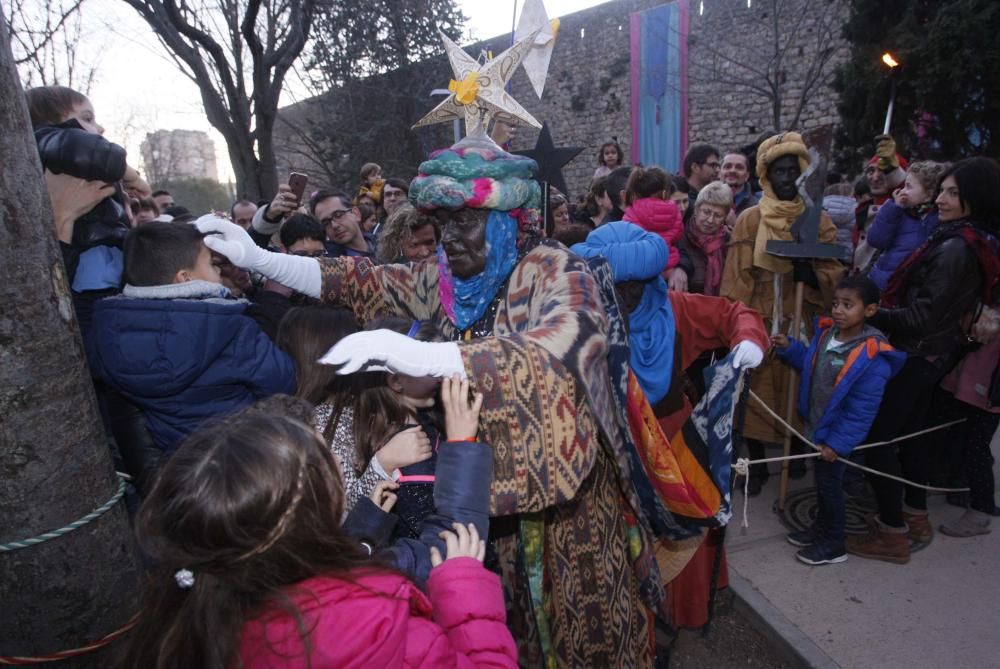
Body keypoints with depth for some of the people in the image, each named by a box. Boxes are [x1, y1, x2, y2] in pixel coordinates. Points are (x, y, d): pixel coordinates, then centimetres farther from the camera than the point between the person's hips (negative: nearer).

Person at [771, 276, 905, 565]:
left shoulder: (872, 359, -28)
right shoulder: (826, 331, -6)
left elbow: (860, 412, -24)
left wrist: (838, 443, -20)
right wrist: (789, 348, 1)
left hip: (836, 434, -7)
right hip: (815, 425, 7)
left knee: (829, 484, 9)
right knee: (822, 480, 23)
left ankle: (833, 544, 29)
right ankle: (821, 528, 43)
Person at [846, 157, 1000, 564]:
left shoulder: (956, 248, -22)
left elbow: (921, 317, -23)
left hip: (916, 355, -10)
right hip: (936, 354, 10)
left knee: (876, 438, -3)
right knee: (909, 432, 22)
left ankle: (893, 534, 6)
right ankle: (917, 517, 35)